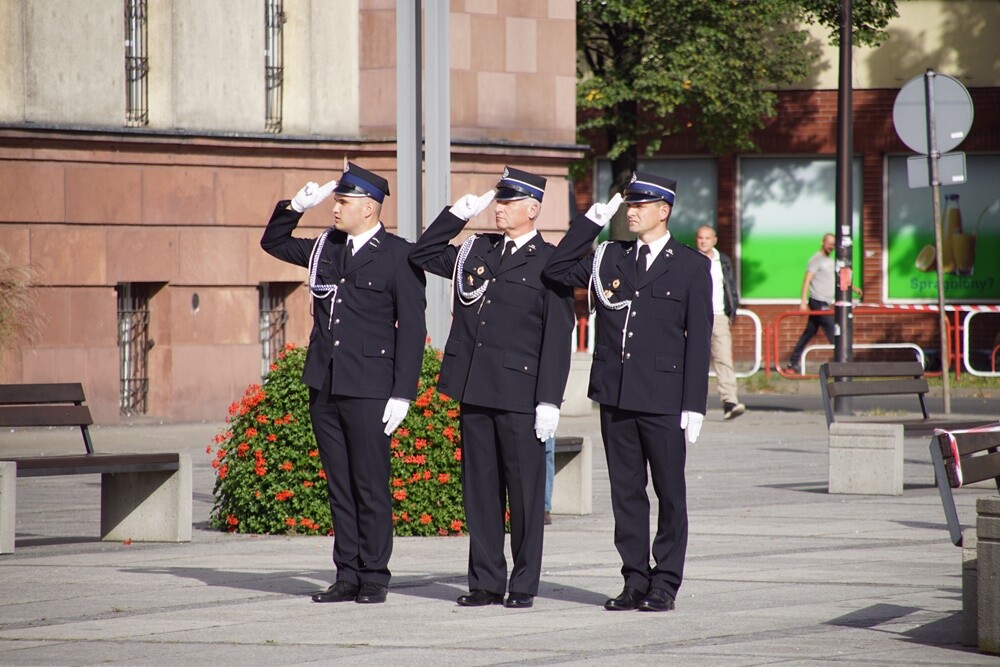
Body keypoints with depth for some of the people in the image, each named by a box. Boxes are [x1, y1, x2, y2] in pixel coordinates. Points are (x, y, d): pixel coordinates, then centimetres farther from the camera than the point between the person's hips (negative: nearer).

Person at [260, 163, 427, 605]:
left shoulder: (399, 257, -5)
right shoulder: (326, 248, 12)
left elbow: (412, 329, -7)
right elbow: (273, 242, 27)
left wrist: (402, 394, -12)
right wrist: (296, 207, 8)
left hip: (368, 388, -6)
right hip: (324, 386, 6)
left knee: (371, 485, -2)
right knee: (340, 486, 8)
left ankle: (374, 577, 5)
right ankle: (347, 575, 12)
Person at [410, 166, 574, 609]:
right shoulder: (476, 252, 13)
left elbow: (557, 338, -7)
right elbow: (422, 255, 21)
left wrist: (549, 401, -13)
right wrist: (458, 214, 8)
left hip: (520, 395, -5)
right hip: (474, 390, 5)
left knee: (524, 490, 1)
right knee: (480, 489, 7)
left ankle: (524, 585, 7)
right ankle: (486, 583, 13)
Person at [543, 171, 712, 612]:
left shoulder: (691, 267, 0)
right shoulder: (610, 258, 11)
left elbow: (698, 340, -3)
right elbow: (556, 270, 7)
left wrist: (694, 405, -8)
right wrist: (592, 222, 1)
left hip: (663, 400, -4)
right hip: (616, 395, 4)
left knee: (670, 493, 2)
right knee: (626, 492, 7)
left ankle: (665, 585, 8)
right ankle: (635, 581, 12)